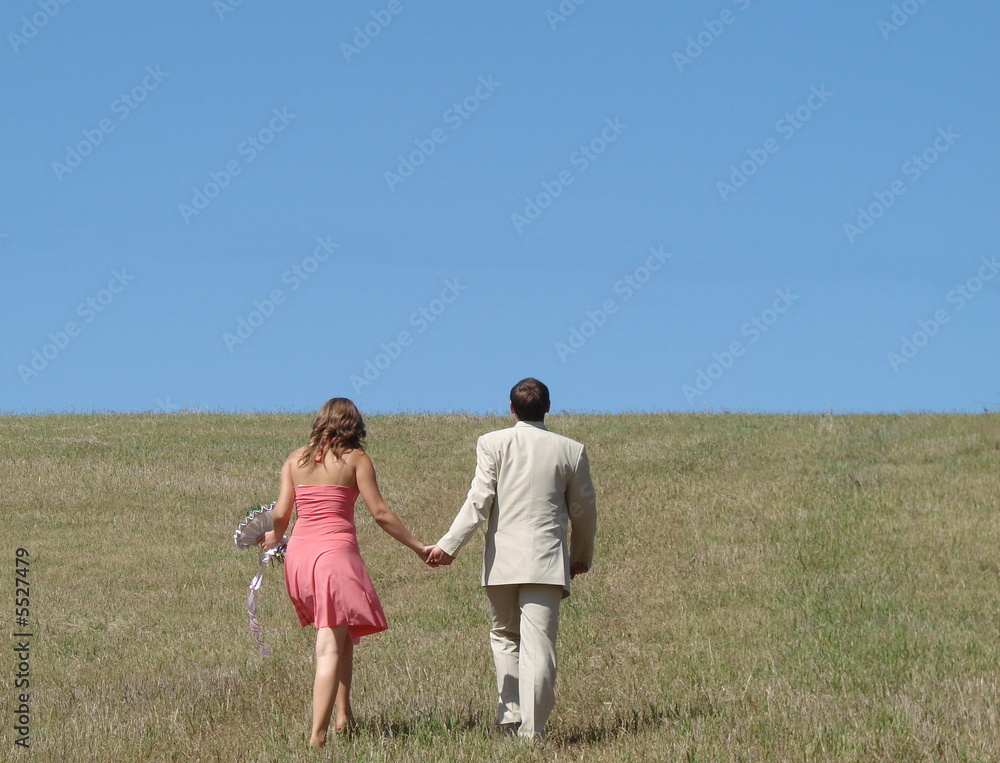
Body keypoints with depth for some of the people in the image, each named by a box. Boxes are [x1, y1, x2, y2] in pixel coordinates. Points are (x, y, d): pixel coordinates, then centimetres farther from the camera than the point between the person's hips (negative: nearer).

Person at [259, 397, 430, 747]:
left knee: (338, 636, 23)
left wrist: (274, 536, 28)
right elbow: (380, 513, -4)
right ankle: (317, 734, -15)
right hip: (336, 551, -4)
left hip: (298, 553, 4)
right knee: (330, 647, -5)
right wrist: (418, 547, 4)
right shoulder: (355, 459, 1)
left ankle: (343, 716, 19)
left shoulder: (295, 459, 11)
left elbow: (281, 513, 6)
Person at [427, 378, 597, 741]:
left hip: (501, 561, 0)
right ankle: (531, 731, -9)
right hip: (546, 561, 0)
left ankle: (510, 716, 11)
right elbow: (583, 510, 11)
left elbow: (478, 502, -8)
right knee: (538, 645, -4)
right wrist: (582, 556, 26)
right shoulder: (571, 450, 4)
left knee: (504, 636, 19)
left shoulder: (493, 444, -1)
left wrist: (448, 546, -5)